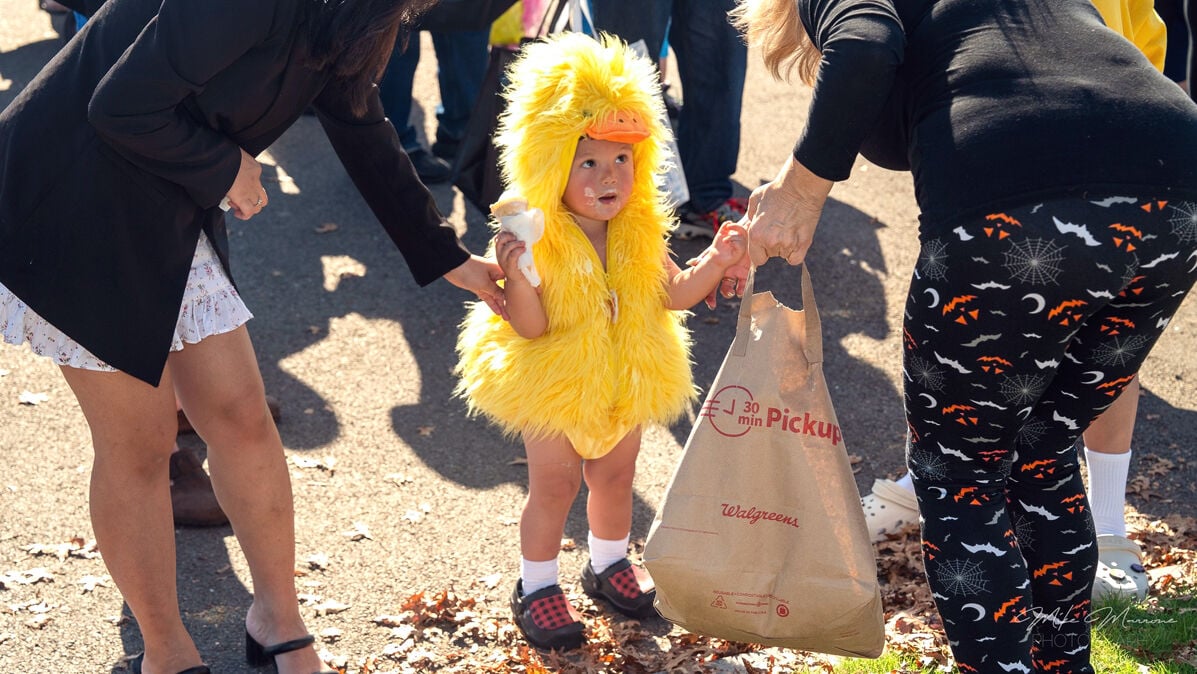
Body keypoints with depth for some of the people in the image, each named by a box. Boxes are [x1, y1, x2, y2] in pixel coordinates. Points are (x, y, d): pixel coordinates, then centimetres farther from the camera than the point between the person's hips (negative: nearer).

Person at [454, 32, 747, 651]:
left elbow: (673, 295, 0)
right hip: (553, 385, -5)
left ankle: (609, 563, 43)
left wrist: (716, 261, -14)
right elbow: (530, 327, -24)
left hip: (625, 380, 5)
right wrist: (517, 279, -41)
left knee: (614, 474, 20)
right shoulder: (540, 237, -23)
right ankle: (536, 585, 24)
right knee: (554, 484, 5)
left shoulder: (640, 232, -7)